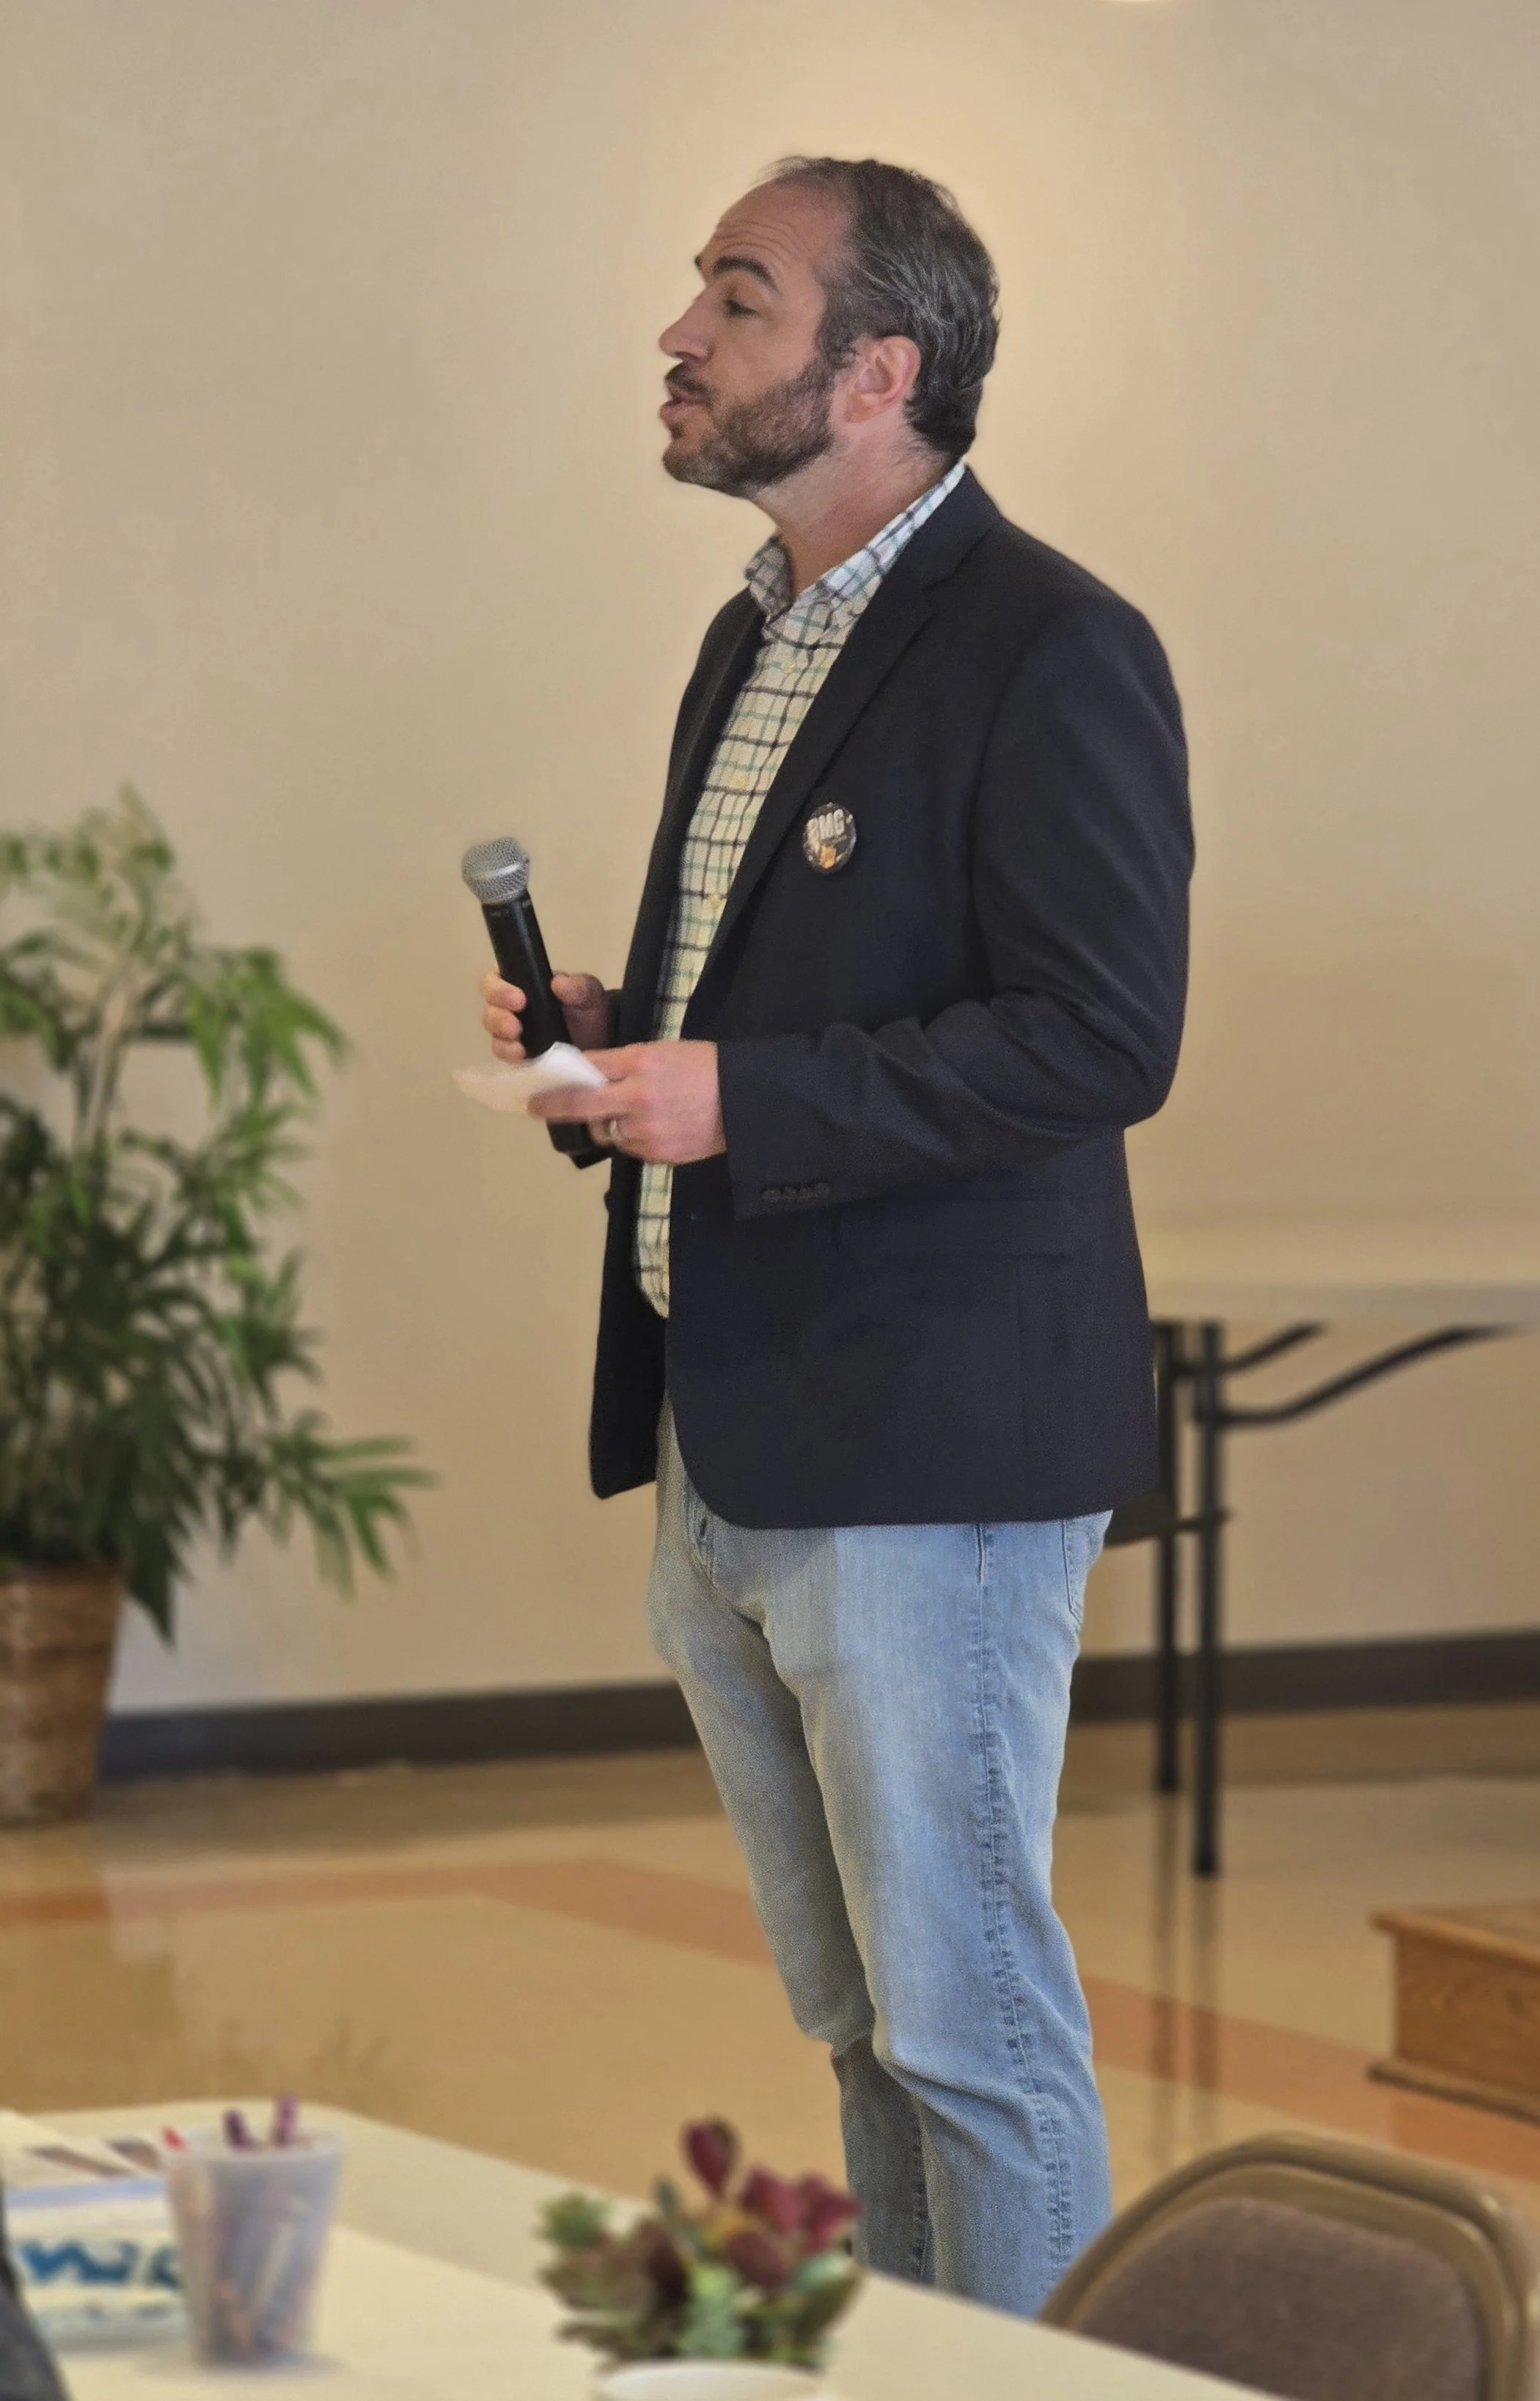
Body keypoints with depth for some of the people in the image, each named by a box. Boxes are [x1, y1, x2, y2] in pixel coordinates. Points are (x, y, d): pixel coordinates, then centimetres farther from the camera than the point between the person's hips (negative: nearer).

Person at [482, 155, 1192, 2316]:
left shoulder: (1051, 652, -14)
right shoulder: (753, 640, 15)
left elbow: (1101, 1041, -21)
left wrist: (741, 1099, -24)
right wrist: (616, 1037, 6)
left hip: (925, 1449, -9)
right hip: (726, 1449, 9)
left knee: (967, 2017, -1)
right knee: (862, 2019, 17)